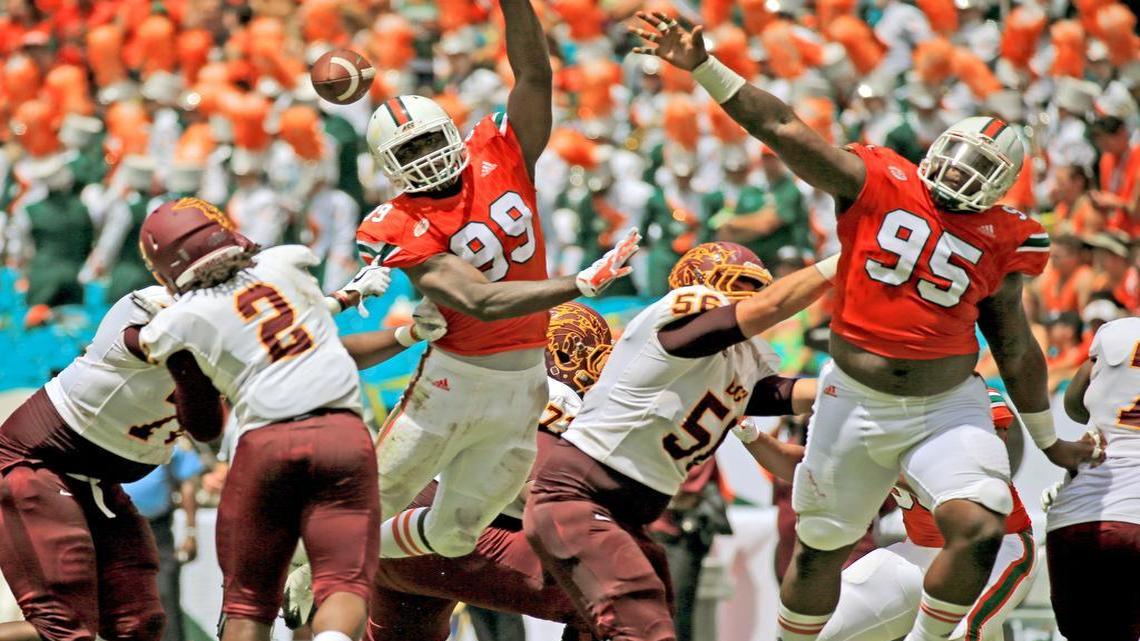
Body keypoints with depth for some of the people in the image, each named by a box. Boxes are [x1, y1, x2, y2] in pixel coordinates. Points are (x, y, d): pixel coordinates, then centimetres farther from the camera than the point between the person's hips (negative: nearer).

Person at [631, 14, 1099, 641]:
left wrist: (1048, 441, 19)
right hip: (855, 403, -1)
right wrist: (703, 67, -25)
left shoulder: (998, 242, 0)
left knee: (980, 530, -21)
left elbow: (1015, 349, 12)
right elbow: (782, 129, -15)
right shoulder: (877, 184, -6)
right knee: (820, 547, 10)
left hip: (949, 410, 1)